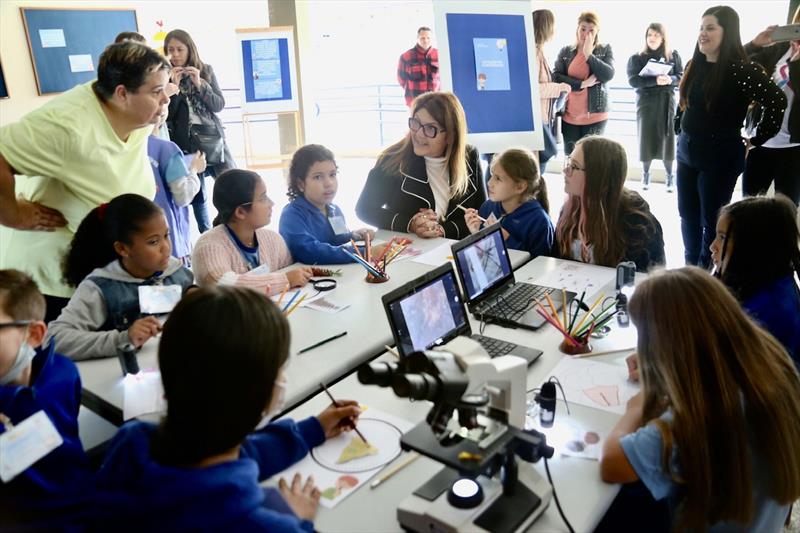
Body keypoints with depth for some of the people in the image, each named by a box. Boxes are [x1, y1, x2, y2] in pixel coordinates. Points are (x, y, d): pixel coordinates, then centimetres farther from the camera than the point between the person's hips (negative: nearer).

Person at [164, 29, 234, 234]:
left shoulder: (206, 71, 5)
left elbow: (219, 105, 0)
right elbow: (165, 114, -5)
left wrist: (199, 84, -13)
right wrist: (174, 87, -16)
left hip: (212, 138, 2)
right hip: (186, 142, -1)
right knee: (197, 194, 4)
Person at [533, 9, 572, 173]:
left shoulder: (539, 51, 15)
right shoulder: (533, 52, -14)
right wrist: (559, 87, -14)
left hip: (543, 119, 10)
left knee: (538, 167, 12)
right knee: (537, 167, -7)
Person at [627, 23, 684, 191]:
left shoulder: (673, 55, 8)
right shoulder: (637, 58, 2)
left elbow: (682, 76, 4)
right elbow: (633, 80, -10)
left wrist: (670, 79, -19)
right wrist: (655, 80, -23)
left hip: (667, 103, 1)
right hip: (646, 103, -1)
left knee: (667, 139, 0)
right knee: (646, 139, 0)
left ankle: (670, 176, 11)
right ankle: (645, 174, 17)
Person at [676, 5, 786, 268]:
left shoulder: (742, 70, -15)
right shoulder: (694, 66, 7)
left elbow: (777, 102, -21)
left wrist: (755, 141, -14)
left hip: (721, 155, -7)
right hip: (686, 150, 7)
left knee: (711, 221, 3)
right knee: (688, 215, 15)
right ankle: (690, 267, 30)